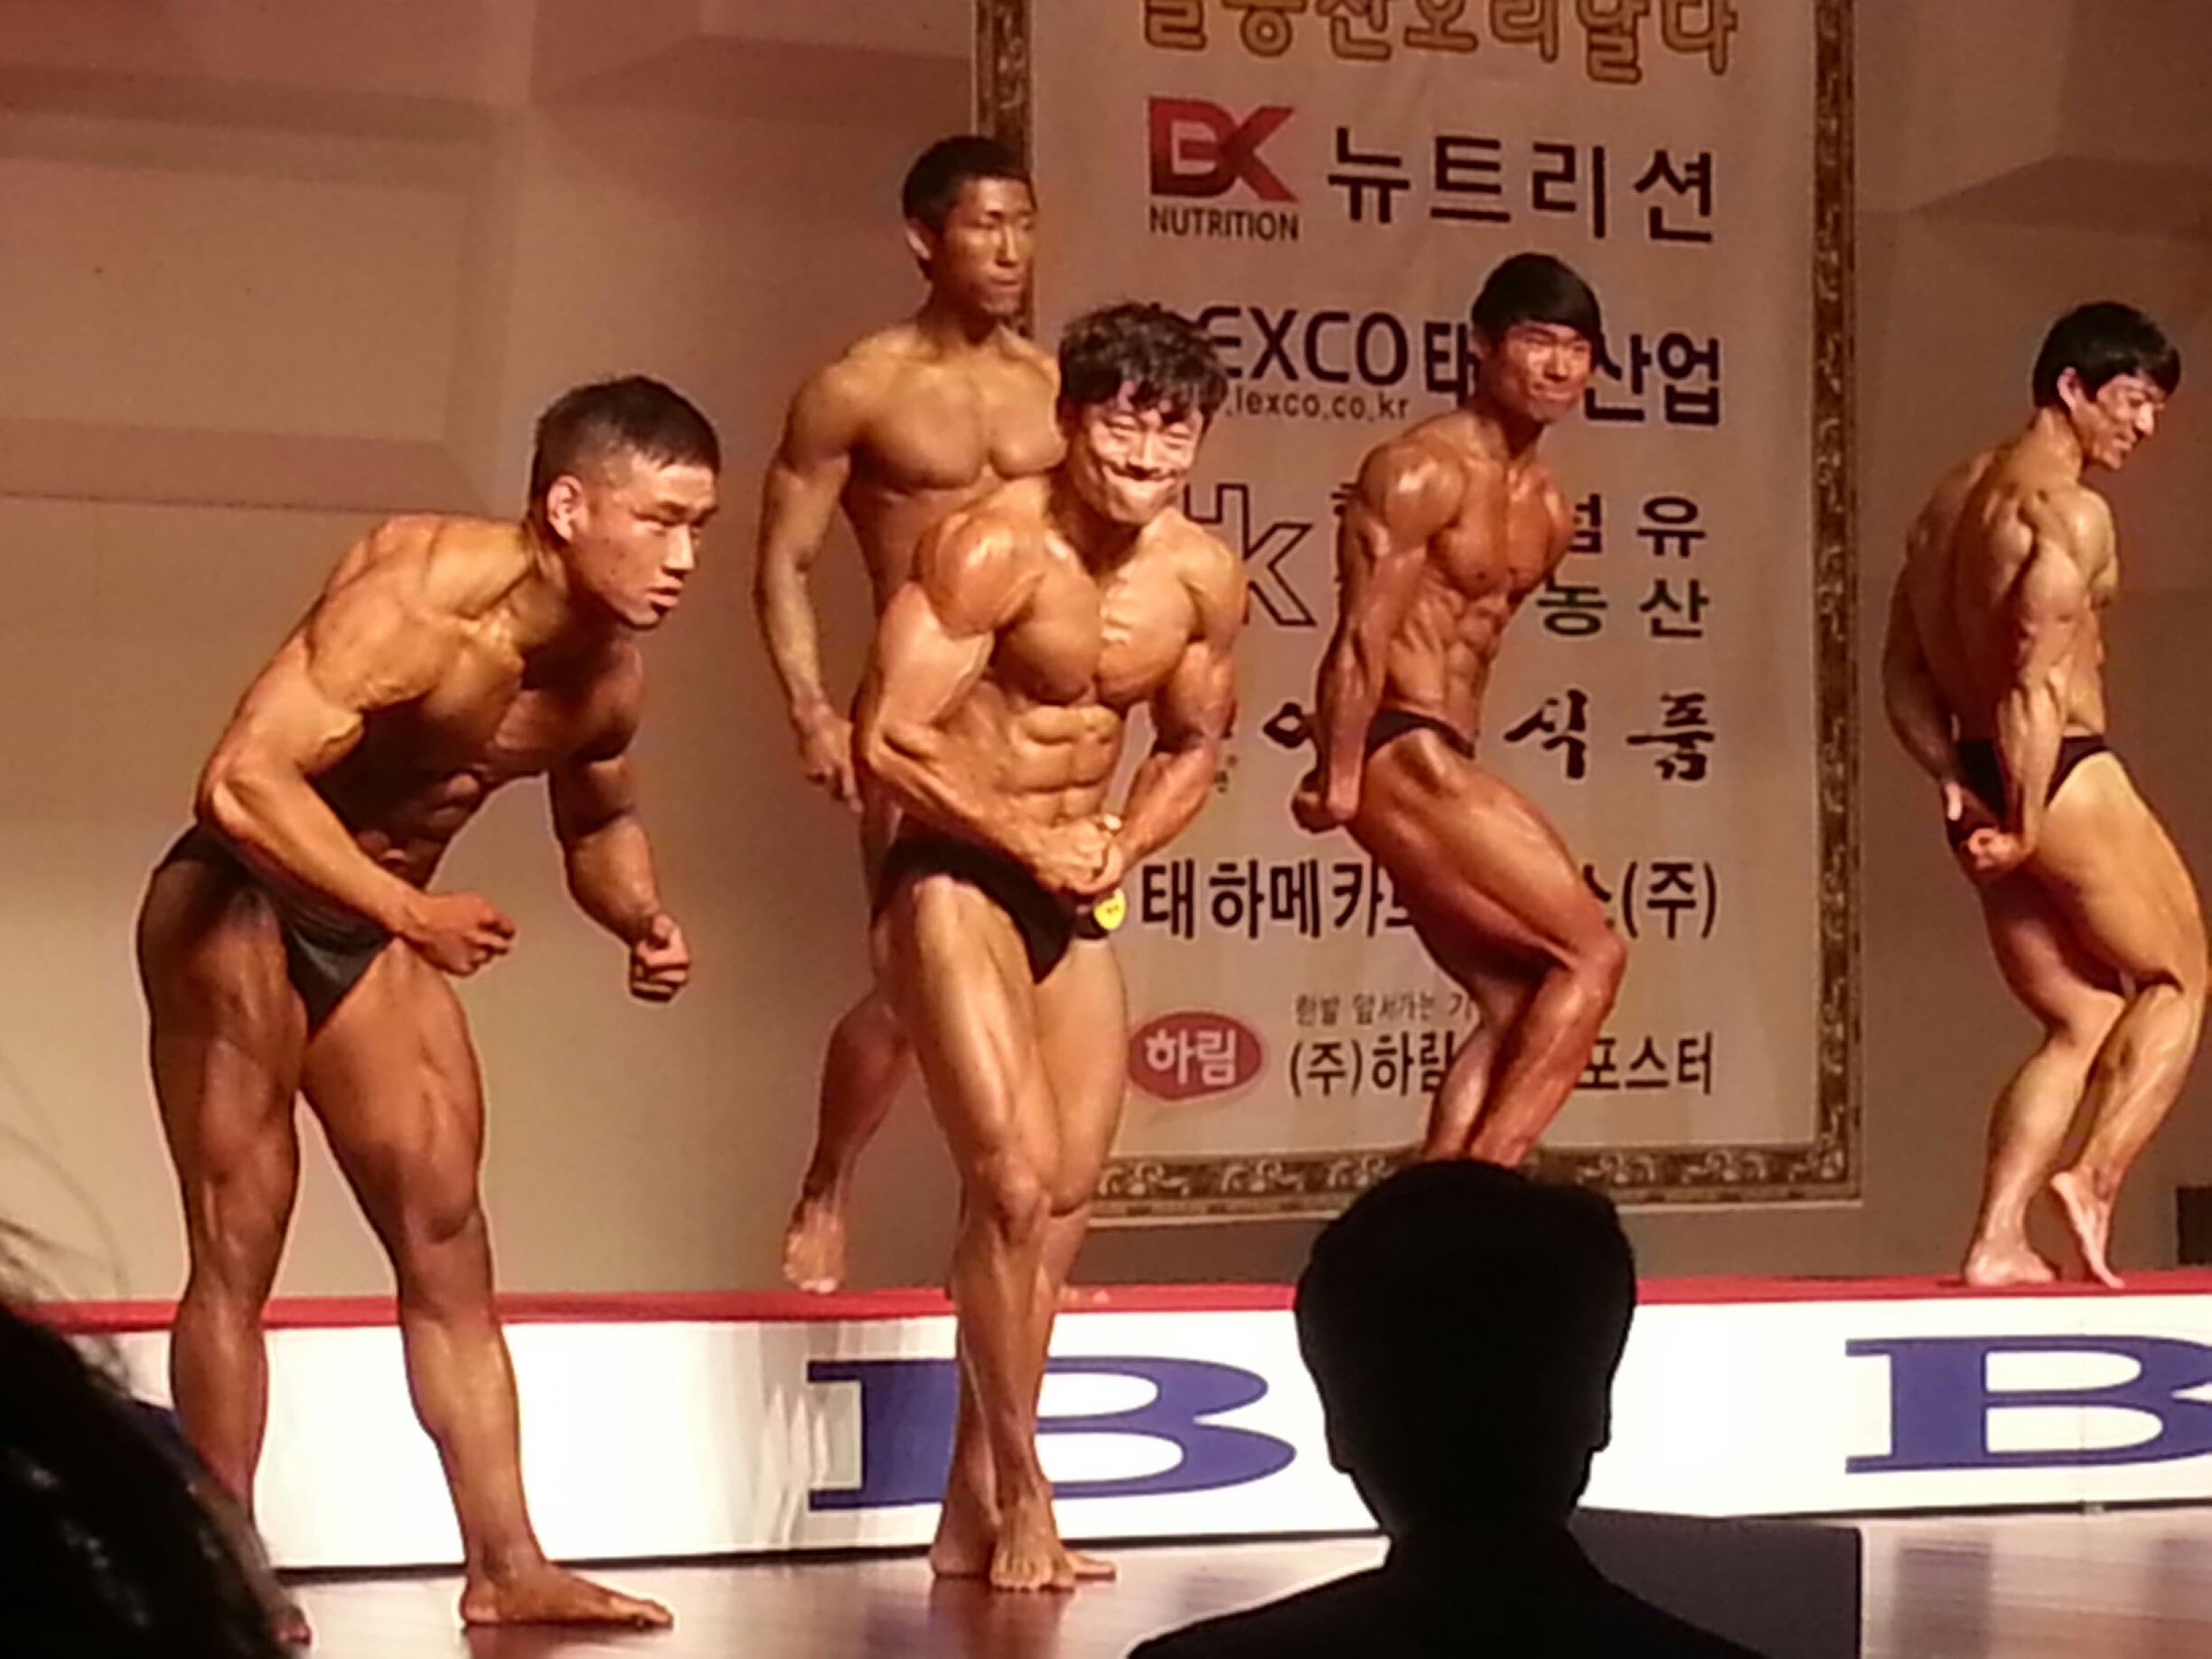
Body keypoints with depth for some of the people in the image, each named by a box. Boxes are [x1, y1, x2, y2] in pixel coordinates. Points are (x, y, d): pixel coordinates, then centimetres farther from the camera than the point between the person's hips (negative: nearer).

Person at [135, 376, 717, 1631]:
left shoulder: (611, 671, -5)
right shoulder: (417, 602, -29)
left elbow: (602, 820, 15)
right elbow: (244, 779, -36)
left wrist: (642, 917, -6)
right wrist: (409, 912, -37)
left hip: (376, 926, 8)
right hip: (238, 906, -8)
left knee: (450, 1250, 5)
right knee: (240, 1254, -4)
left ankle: (508, 1567, 8)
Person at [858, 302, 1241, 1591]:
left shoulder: (1205, 579, 0)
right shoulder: (996, 547, -20)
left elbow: (1196, 745, 15)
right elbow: (892, 737, -21)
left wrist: (1124, 848, -3)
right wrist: (1031, 838, -16)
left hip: (1079, 903, 7)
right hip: (956, 882, -7)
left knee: (1063, 1206, 9)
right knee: (1014, 1186, -16)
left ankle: (971, 1513, 21)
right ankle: (1020, 1502, -1)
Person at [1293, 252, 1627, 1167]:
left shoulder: (1547, 509, 16)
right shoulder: (1423, 471, -11)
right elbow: (1363, 636, -15)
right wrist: (1339, 779, -17)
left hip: (1443, 761, 9)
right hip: (1403, 757, -9)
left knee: (1516, 1002, 9)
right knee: (1591, 954, -9)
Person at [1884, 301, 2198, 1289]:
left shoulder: (1953, 496, 16)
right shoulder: (2067, 510, -13)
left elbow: (1904, 671, 14)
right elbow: (2039, 679, -21)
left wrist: (1956, 782, 5)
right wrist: (2028, 824, -19)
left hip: (1986, 788, 8)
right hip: (2065, 778, -8)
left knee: (2083, 1021, 13)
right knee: (2177, 978, 7)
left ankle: (1997, 1241, 3)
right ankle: (2094, 1179, -9)